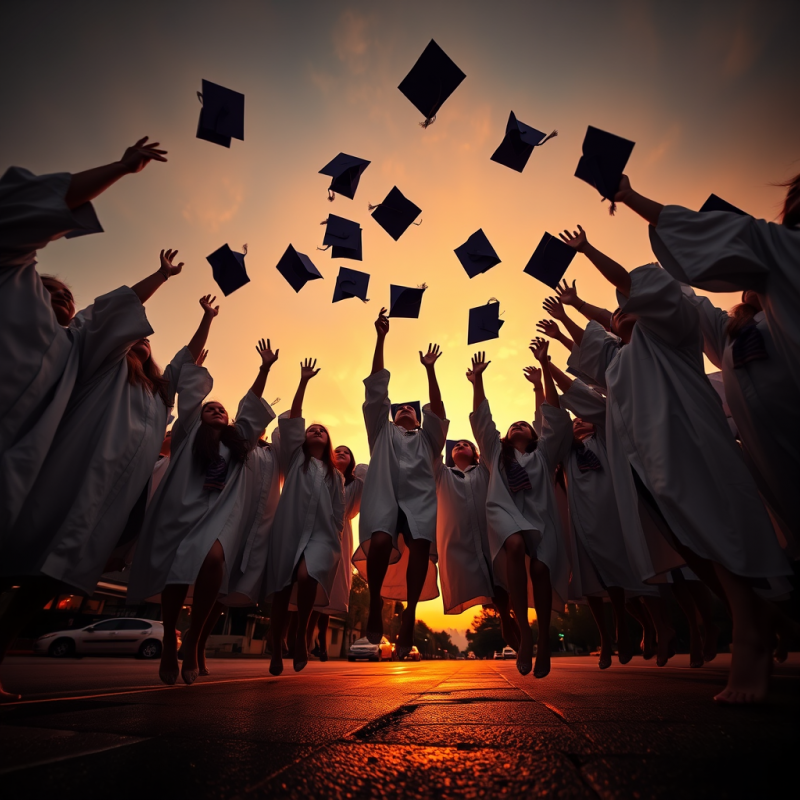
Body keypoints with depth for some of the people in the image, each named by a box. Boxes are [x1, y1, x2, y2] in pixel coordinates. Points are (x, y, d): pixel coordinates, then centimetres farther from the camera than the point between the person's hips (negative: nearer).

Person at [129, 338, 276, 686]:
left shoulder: (238, 439, 24)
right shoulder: (190, 432, 17)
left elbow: (252, 404, 27)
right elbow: (191, 388, 18)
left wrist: (265, 368, 28)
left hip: (221, 512, 0)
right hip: (182, 509, 0)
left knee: (213, 559, -26)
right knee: (177, 573, -8)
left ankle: (193, 639, -7)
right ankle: (169, 639, 20)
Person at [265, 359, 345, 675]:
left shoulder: (335, 475, 17)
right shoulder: (294, 460, 11)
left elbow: (338, 514, 16)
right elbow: (291, 421, 0)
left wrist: (335, 544, 5)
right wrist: (303, 382, -5)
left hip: (320, 535, 0)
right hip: (288, 532, 0)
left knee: (306, 576, -27)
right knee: (280, 592, 2)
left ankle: (301, 637, -4)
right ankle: (276, 653, 23)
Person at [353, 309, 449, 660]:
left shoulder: (426, 438, 31)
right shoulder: (383, 432, 28)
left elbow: (437, 409, 14)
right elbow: (377, 389, 21)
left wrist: (430, 369, 5)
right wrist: (380, 338, 16)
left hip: (419, 497, 1)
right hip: (384, 494, -1)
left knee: (420, 546, -26)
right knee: (380, 542, -28)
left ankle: (409, 613, -13)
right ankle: (375, 602, -6)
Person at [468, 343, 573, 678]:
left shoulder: (543, 453, 26)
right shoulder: (496, 452, 28)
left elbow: (555, 416, 18)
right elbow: (481, 419, 23)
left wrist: (545, 367, 13)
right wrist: (477, 380, 19)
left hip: (539, 513, 1)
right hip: (505, 511, -1)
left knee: (540, 568, -23)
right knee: (515, 545, -33)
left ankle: (543, 640, -1)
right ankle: (523, 631, -22)